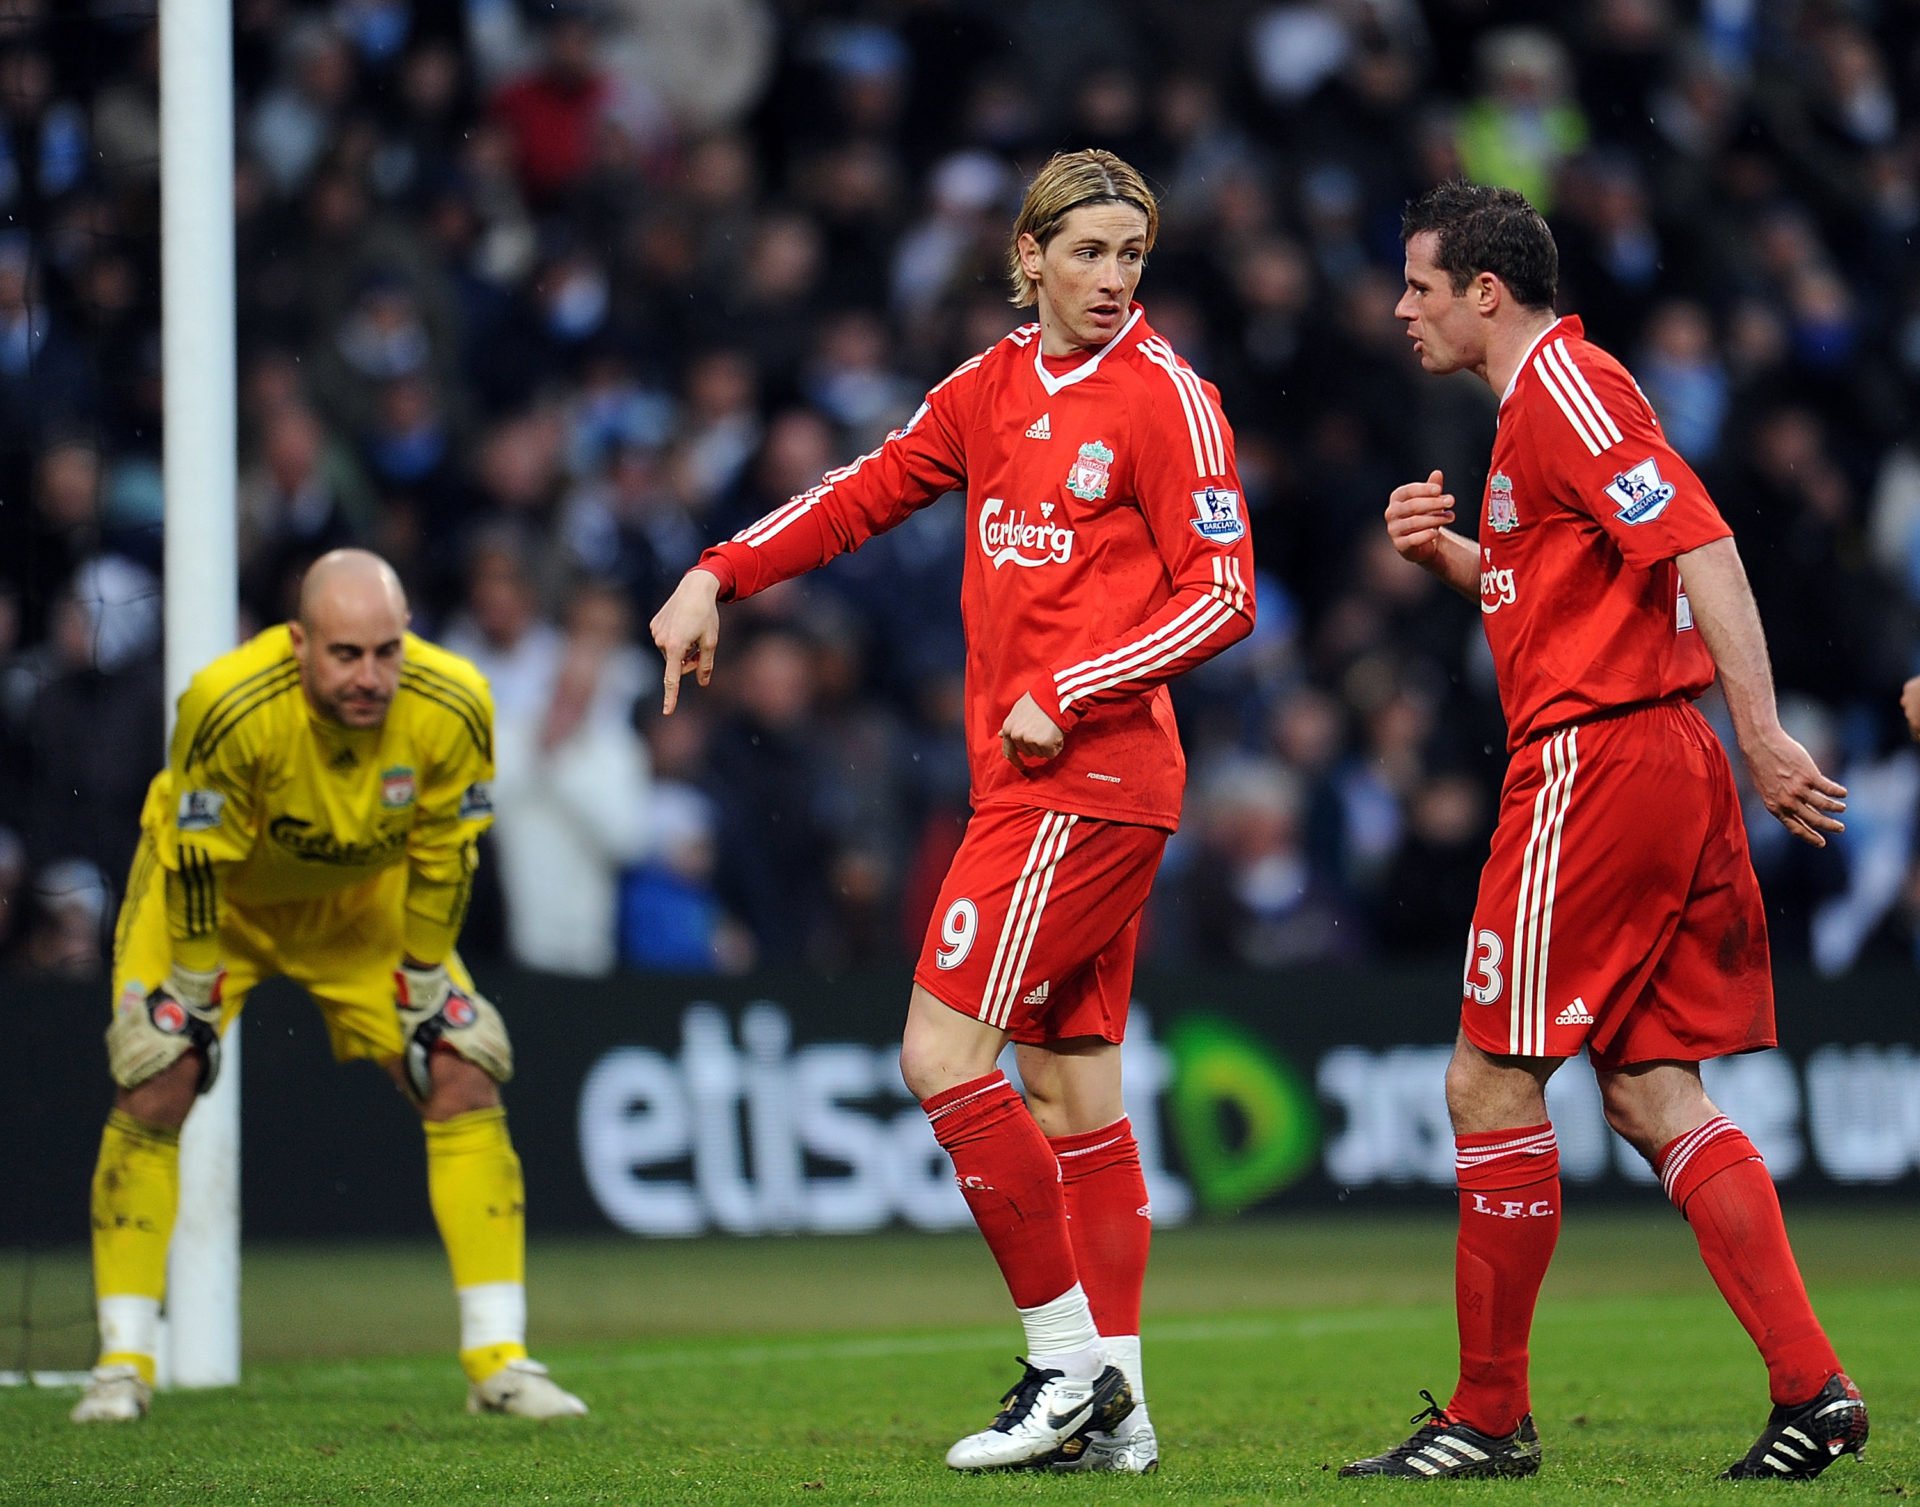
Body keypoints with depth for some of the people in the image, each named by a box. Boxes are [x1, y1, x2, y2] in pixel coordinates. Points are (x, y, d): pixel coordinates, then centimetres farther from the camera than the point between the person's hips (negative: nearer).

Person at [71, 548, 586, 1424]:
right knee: (155, 1085, -18)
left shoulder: (453, 709, -29)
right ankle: (122, 1365, -7)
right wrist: (195, 987, -18)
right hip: (217, 892, -3)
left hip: (363, 900, 3)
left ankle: (498, 1362, -2)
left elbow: (442, 858, -13)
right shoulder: (229, 706, -38)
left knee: (465, 1080, -8)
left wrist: (423, 986, -8)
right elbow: (197, 862, -24)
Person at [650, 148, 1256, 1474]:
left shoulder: (1167, 396, -8)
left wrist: (1061, 693, -16)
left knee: (945, 1051, -11)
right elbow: (869, 493, 22)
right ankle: (1113, 1407, 10)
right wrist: (722, 576, 13)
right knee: (1069, 1080, 7)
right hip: (1026, 775, 8)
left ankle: (1070, 1360, -6)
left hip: (1086, 779, -7)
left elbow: (1222, 596, -12)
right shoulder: (994, 386, 12)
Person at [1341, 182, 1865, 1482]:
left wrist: (1762, 736, -27)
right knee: (1653, 1095, 7)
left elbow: (1700, 548, -20)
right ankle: (1811, 1388, 0)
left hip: (1597, 762, -10)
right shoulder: (1549, 393, 20)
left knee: (1493, 1083, -3)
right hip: (1665, 765, 10)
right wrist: (1448, 555, 11)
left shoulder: (1564, 388, -11)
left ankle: (1489, 1418, 3)